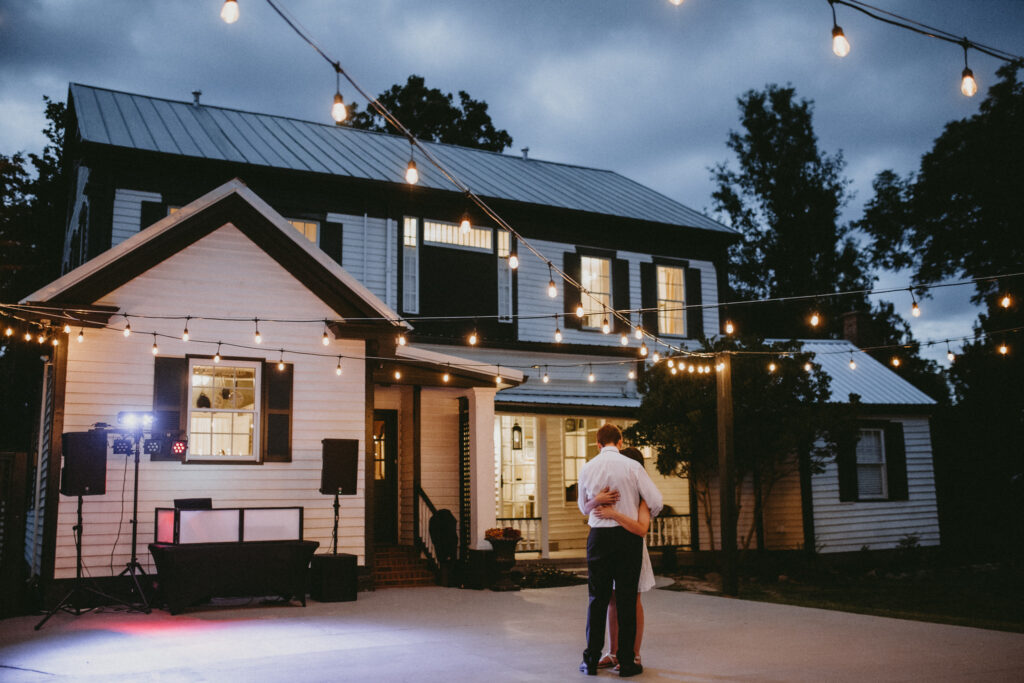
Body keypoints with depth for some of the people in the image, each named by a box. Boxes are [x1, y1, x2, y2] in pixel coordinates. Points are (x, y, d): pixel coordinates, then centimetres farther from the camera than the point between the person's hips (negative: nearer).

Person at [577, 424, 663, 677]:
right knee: (626, 599, 4)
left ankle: (591, 660, 13)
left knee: (597, 598, 9)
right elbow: (656, 501, -4)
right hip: (628, 536, -2)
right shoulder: (632, 466, -6)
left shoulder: (587, 469, 2)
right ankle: (626, 661, 8)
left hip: (599, 536, 2)